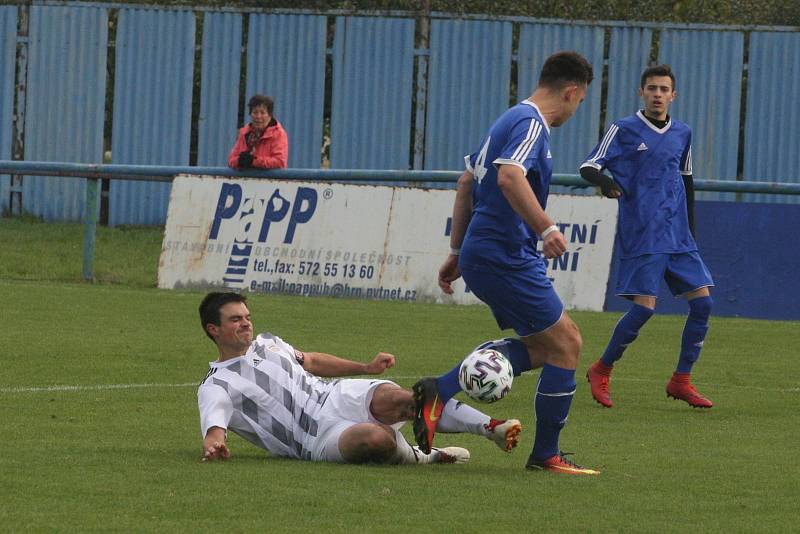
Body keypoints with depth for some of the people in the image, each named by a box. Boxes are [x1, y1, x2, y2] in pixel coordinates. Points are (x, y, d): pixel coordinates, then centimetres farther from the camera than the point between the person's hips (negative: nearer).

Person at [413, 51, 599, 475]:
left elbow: (466, 182, 25)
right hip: (506, 257, -10)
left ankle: (439, 391, 6)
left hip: (481, 254, 10)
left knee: (541, 345, 15)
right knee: (564, 342, -2)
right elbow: (509, 176, -31)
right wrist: (546, 228, -37)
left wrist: (457, 252, 27)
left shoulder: (514, 119, 19)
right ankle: (545, 456, 4)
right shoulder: (531, 123, -12)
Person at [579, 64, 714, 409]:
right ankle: (601, 371, 6)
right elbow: (589, 167, -5)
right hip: (641, 235, -6)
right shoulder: (624, 130, -1)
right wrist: (605, 182, -28)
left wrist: (690, 231, 21)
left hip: (678, 236, 6)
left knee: (702, 301, -3)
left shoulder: (682, 134, 14)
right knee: (645, 306, -13)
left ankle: (681, 381, 7)